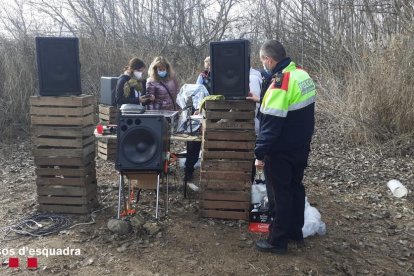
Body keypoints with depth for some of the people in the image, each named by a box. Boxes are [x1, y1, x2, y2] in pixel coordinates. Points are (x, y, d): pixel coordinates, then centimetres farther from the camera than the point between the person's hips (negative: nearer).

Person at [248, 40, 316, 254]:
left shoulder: (279, 83, -24)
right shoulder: (301, 74, 4)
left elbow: (271, 124, -26)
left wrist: (260, 153, -20)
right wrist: (264, 100, 24)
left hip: (281, 151, -9)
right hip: (301, 147, 9)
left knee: (279, 194, 3)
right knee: (295, 188, 19)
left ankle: (277, 241, 15)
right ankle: (295, 232, 34)